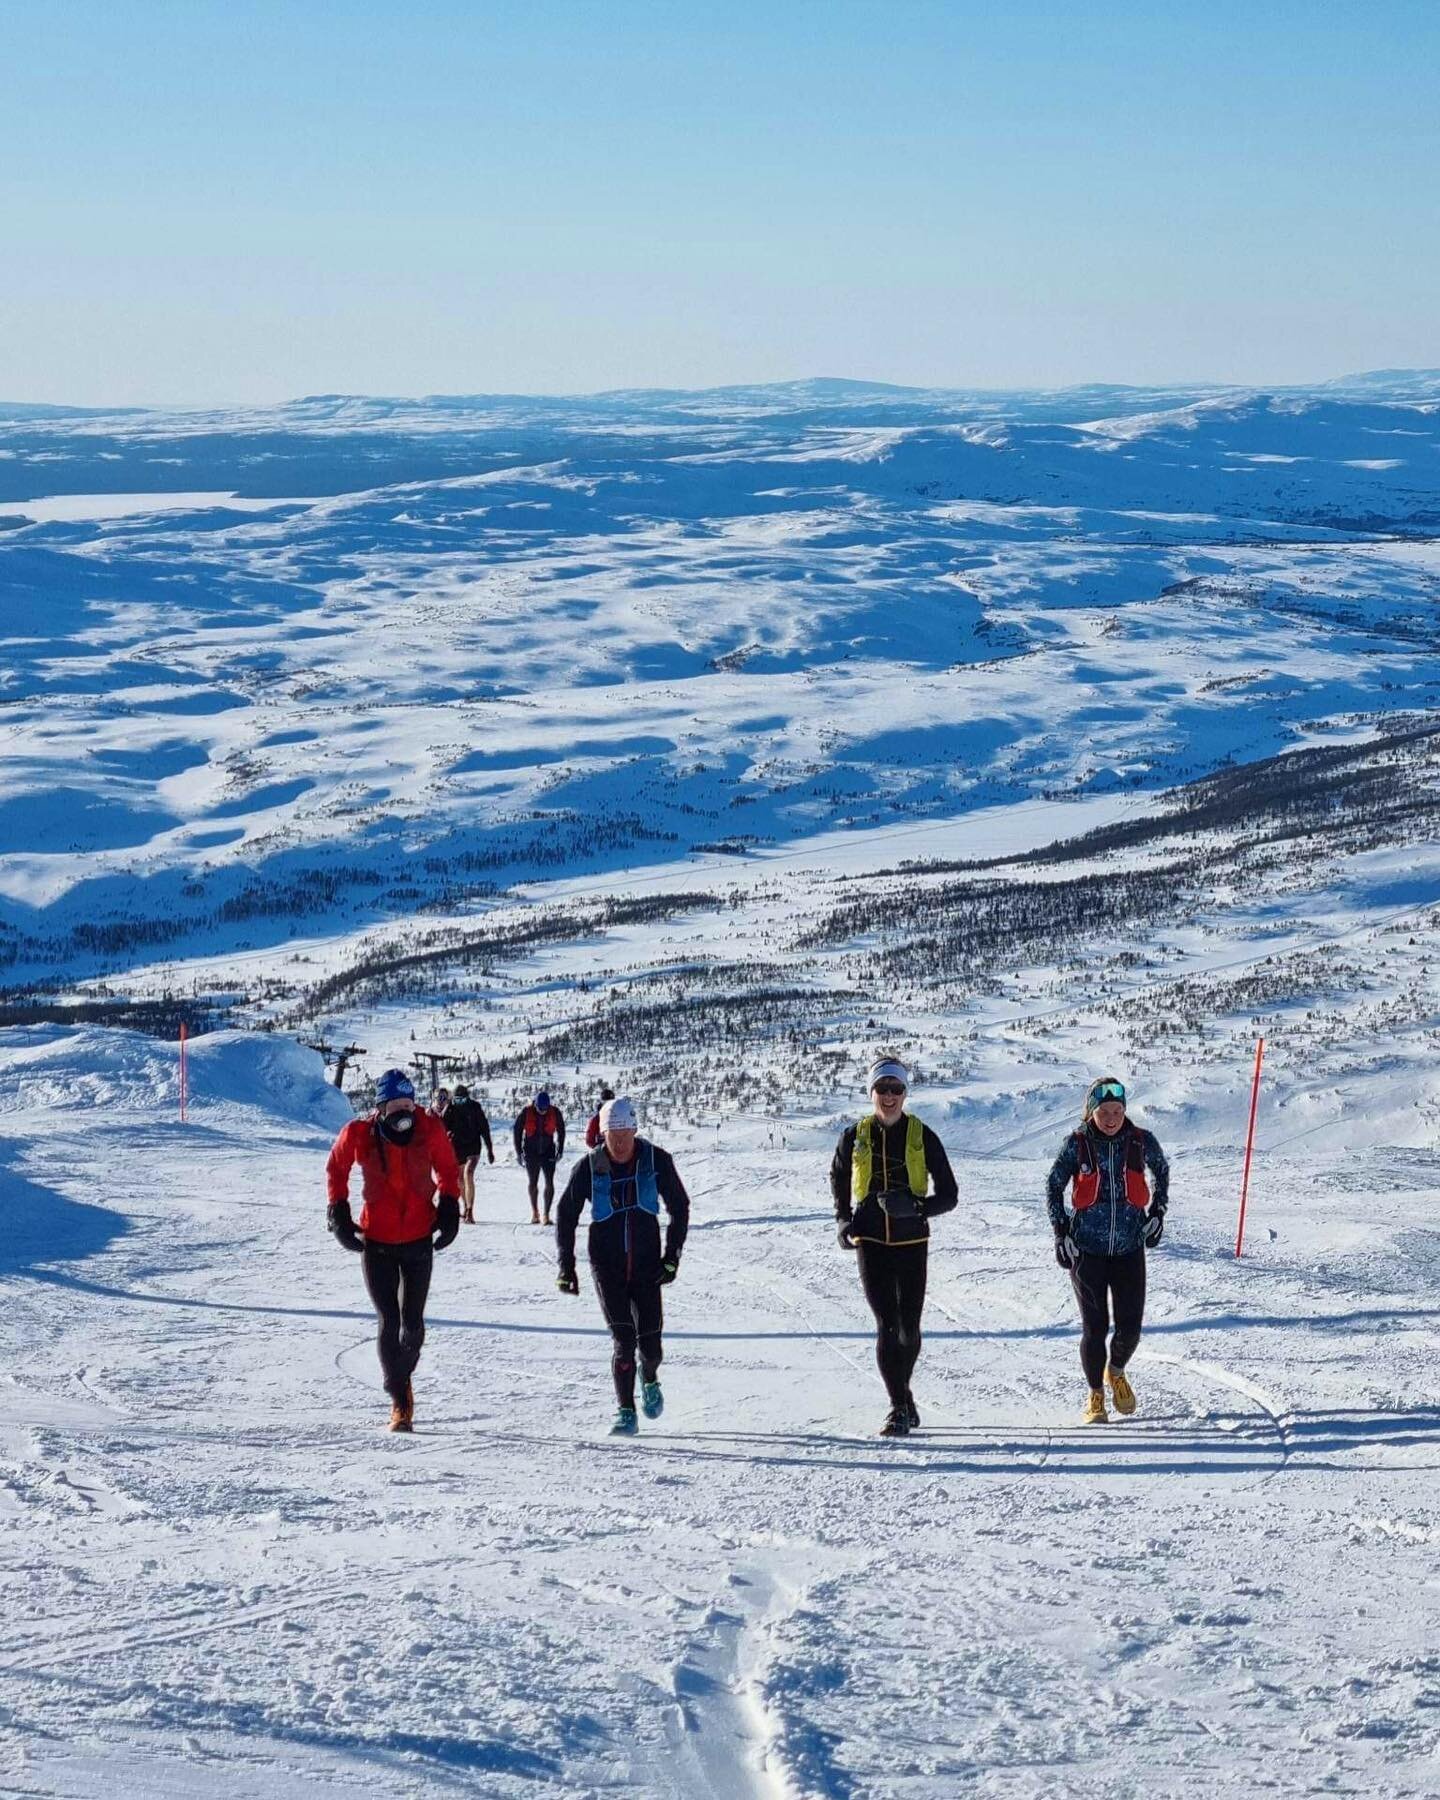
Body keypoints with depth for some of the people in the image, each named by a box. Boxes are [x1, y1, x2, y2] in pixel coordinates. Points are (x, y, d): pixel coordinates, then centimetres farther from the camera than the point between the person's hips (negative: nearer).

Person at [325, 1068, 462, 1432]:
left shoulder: (430, 1130, -9)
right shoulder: (359, 1135, -12)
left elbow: (448, 1169, 11)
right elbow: (336, 1168, 9)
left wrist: (449, 1207, 4)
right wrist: (338, 1211, 4)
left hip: (419, 1239, 1)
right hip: (376, 1241, -1)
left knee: (412, 1321, 3)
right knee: (389, 1322, -7)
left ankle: (402, 1374, 32)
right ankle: (400, 1401, 0)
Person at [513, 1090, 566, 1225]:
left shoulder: (555, 1113, -10)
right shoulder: (525, 1113, -13)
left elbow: (561, 1131, 5)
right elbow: (517, 1131, -1)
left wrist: (560, 1150, 4)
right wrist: (518, 1152, -1)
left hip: (548, 1152, 0)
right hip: (531, 1153, 0)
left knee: (549, 1182, -9)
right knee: (533, 1183, 8)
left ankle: (546, 1214, -5)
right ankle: (534, 1212, 26)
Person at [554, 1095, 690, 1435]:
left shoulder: (657, 1161, -6)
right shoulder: (589, 1167, -7)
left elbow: (679, 1207, 6)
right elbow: (566, 1215, 5)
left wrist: (672, 1257, 0)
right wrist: (566, 1266, 1)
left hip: (647, 1266, 1)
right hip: (607, 1266, -1)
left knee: (650, 1346, 1)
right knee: (624, 1340, -13)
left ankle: (649, 1379, 36)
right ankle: (626, 1412, 0)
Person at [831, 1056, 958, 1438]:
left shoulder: (922, 1137, -2)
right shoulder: (854, 1137, 3)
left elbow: (948, 1194, 1)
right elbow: (838, 1180, 22)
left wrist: (915, 1206, -18)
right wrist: (844, 1220, 7)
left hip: (911, 1243, 0)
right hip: (871, 1244, 0)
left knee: (909, 1327, 6)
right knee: (887, 1325, -9)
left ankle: (900, 1394, 29)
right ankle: (900, 1406, -7)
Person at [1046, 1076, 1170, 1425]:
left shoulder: (1142, 1141, -2)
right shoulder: (1076, 1145, -5)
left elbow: (1162, 1171, 18)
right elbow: (1053, 1187, 6)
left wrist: (1157, 1212, 9)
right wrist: (1060, 1232, -1)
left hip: (1130, 1248, 1)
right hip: (1087, 1249, -1)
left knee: (1130, 1327, -2)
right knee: (1095, 1327, -2)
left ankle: (1116, 1372, 31)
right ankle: (1095, 1397, 15)